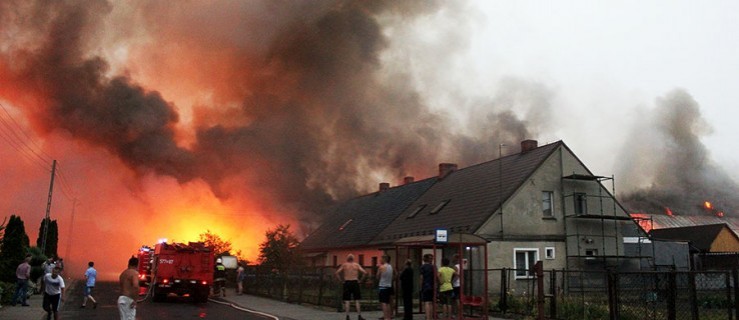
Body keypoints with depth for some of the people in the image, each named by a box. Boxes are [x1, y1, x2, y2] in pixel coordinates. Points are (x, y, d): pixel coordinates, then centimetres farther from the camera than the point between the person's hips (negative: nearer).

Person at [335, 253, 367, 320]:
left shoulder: (344, 265, 3)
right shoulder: (356, 265, 5)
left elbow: (337, 273, -5)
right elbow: (364, 272, -4)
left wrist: (341, 280, 1)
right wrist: (360, 280, 3)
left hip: (347, 283, 0)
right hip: (355, 283, 0)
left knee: (347, 301, 4)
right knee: (357, 301, 7)